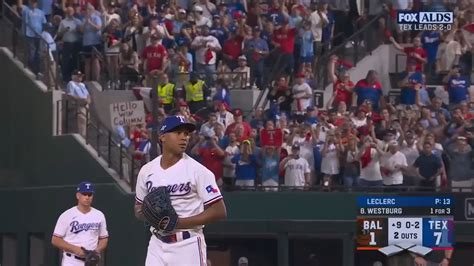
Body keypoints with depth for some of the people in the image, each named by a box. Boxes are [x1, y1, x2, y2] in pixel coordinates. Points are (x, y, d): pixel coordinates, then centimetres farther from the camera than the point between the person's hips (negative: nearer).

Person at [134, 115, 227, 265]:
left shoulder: (198, 170, -7)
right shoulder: (147, 170, 8)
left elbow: (219, 211, -10)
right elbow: (138, 209, 19)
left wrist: (180, 222, -18)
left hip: (188, 246, -5)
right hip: (157, 245, 5)